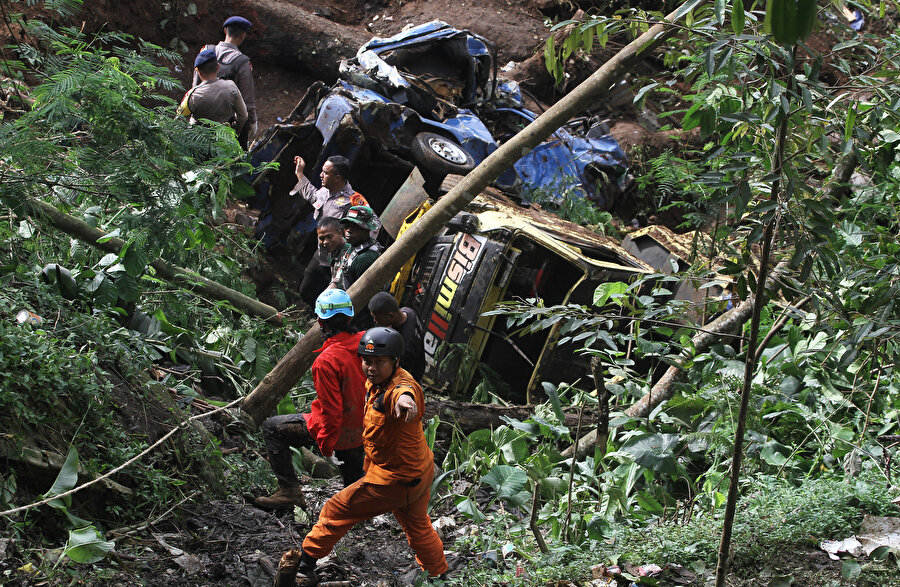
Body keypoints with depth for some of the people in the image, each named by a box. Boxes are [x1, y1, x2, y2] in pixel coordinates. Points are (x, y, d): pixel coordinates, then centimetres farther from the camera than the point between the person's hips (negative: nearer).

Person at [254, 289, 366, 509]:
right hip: (361, 431, 7)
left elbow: (331, 410, -24)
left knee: (272, 428, 7)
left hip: (335, 430, -6)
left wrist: (326, 446, -13)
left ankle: (289, 490, 6)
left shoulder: (326, 361, -27)